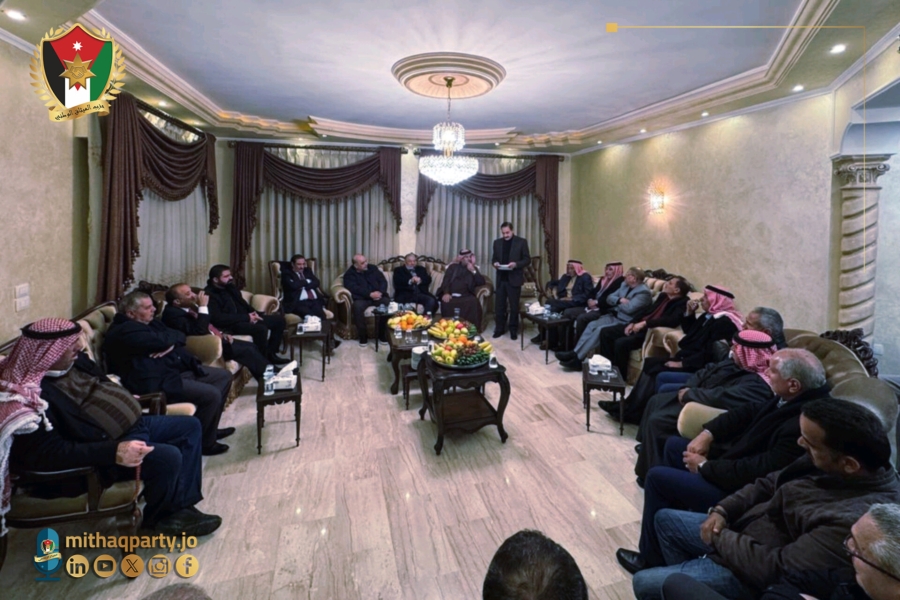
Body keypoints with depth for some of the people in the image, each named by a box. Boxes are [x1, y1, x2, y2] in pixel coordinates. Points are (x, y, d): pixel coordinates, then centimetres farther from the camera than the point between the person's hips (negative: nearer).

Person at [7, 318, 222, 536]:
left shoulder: (73, 361, 3)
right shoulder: (34, 393, -24)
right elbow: (47, 452, -29)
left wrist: (126, 400, 8)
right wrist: (113, 451, -34)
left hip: (132, 422, 10)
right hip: (106, 443, -10)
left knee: (190, 426, 8)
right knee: (168, 457, -29)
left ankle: (183, 505, 7)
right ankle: (161, 516, 4)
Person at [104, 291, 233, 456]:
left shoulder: (149, 323, 16)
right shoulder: (126, 330, -16)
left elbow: (180, 337, 10)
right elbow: (162, 341, -25)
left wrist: (170, 345, -14)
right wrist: (172, 338, -1)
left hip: (177, 368, 11)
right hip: (156, 382, -11)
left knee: (224, 376, 10)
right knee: (211, 395, -24)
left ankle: (210, 429, 22)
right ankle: (203, 442, 1)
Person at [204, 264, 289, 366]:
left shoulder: (230, 287, 13)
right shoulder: (209, 295, -14)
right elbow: (217, 318, -25)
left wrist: (253, 313, -1)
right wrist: (247, 317, -22)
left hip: (245, 318, 10)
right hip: (231, 325, -10)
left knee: (279, 319, 4)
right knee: (261, 328, -35)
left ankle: (270, 354, 7)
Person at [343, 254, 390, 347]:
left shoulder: (373, 268, 15)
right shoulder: (349, 274, 5)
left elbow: (383, 281, 9)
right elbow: (354, 289, -12)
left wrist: (380, 292, -13)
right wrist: (370, 294, -22)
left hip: (378, 296, 2)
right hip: (362, 298, -2)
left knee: (388, 303, -30)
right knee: (357, 306, -37)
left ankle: (383, 333, -16)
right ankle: (363, 336, -22)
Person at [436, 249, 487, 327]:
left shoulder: (474, 268, 21)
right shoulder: (453, 266, 18)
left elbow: (482, 282, 8)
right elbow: (446, 280, 3)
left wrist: (473, 271, -2)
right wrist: (446, 293, -15)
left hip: (465, 296, 1)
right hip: (451, 295, 0)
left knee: (474, 302, -32)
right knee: (446, 302, -34)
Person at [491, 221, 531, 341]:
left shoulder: (522, 242, -1)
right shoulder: (497, 242, 10)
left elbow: (527, 259, -3)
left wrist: (516, 264, -20)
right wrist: (495, 263, -8)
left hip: (514, 279, -3)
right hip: (501, 278, 3)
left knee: (514, 306, 5)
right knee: (499, 305, 6)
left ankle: (513, 330, 16)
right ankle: (499, 328, 18)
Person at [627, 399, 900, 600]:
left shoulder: (853, 519, -36)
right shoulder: (829, 463, -10)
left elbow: (772, 569, -31)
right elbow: (769, 484, 6)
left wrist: (719, 538, -15)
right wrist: (722, 510, -7)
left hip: (756, 570, -8)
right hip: (745, 527, 9)